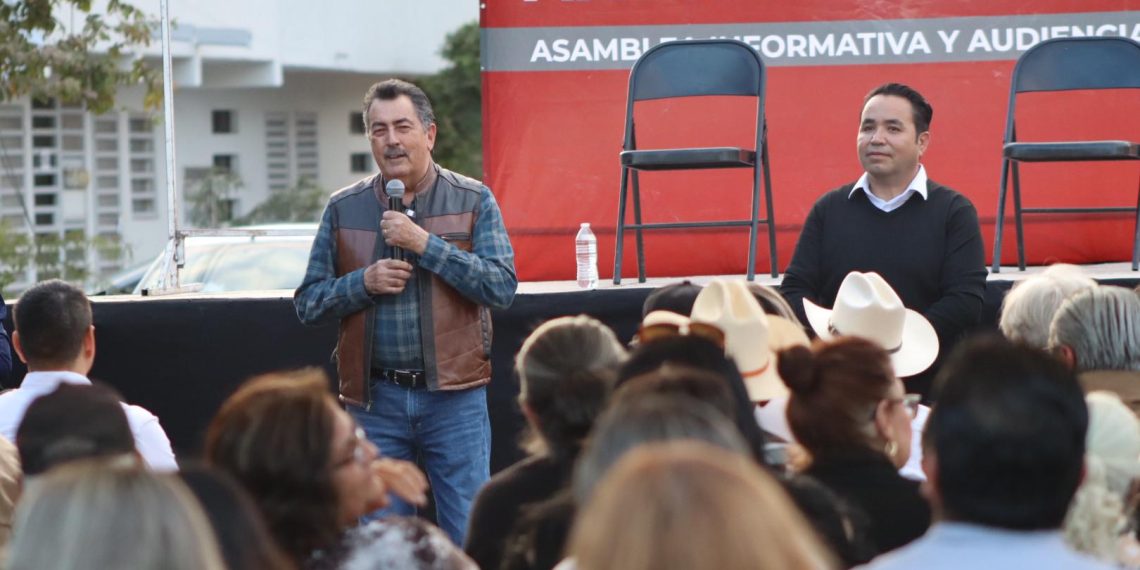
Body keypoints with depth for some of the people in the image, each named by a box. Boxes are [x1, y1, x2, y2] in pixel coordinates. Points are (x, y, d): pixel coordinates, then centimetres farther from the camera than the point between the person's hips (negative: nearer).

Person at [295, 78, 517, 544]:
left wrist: (425, 244, -14)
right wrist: (364, 282, -10)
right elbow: (307, 304, 8)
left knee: (470, 539, 0)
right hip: (376, 400, 2)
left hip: (455, 397, -2)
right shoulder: (343, 209, 8)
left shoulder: (473, 201, 3)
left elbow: (503, 287, -9)